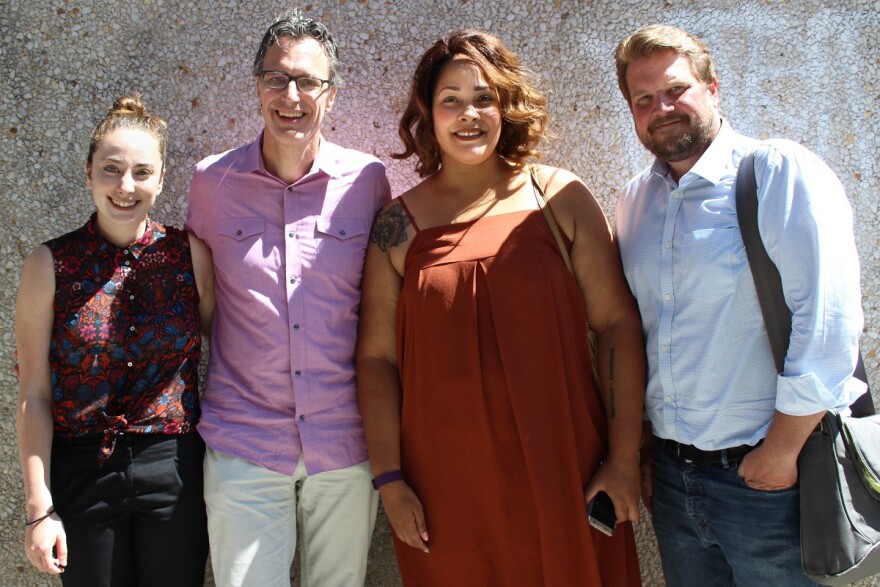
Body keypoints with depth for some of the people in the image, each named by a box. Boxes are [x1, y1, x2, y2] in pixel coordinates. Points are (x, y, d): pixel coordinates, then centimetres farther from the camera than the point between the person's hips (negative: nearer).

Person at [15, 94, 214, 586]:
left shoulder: (191, 253, -3)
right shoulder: (52, 265, -6)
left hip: (176, 471, 1)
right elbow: (34, 394, -5)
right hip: (83, 472, -1)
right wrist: (40, 507, -7)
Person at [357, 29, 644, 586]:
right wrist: (390, 480, -3)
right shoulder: (399, 224, 1)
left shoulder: (560, 197, -1)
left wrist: (625, 457, -4)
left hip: (561, 473, 0)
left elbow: (618, 321, -1)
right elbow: (376, 355, 1)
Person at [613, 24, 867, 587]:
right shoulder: (634, 202, 7)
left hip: (767, 478, -5)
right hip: (670, 472, 6)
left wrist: (779, 454, -15)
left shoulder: (783, 174, -12)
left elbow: (828, 328, -18)